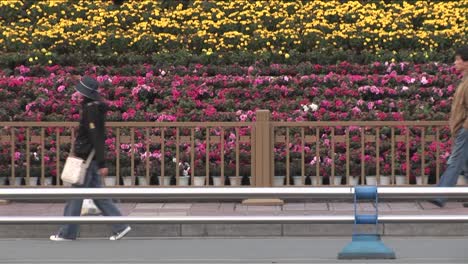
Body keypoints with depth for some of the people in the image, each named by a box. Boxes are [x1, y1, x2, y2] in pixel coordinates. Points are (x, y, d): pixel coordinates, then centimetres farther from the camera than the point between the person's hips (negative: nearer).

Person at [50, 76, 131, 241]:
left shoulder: (91, 109, -18)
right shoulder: (93, 106, 12)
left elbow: (97, 137, -22)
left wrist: (102, 164, -24)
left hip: (87, 159, -10)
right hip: (89, 158, 10)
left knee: (75, 196, 0)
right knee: (98, 195, 12)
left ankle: (67, 233, 8)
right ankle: (120, 226, 11)